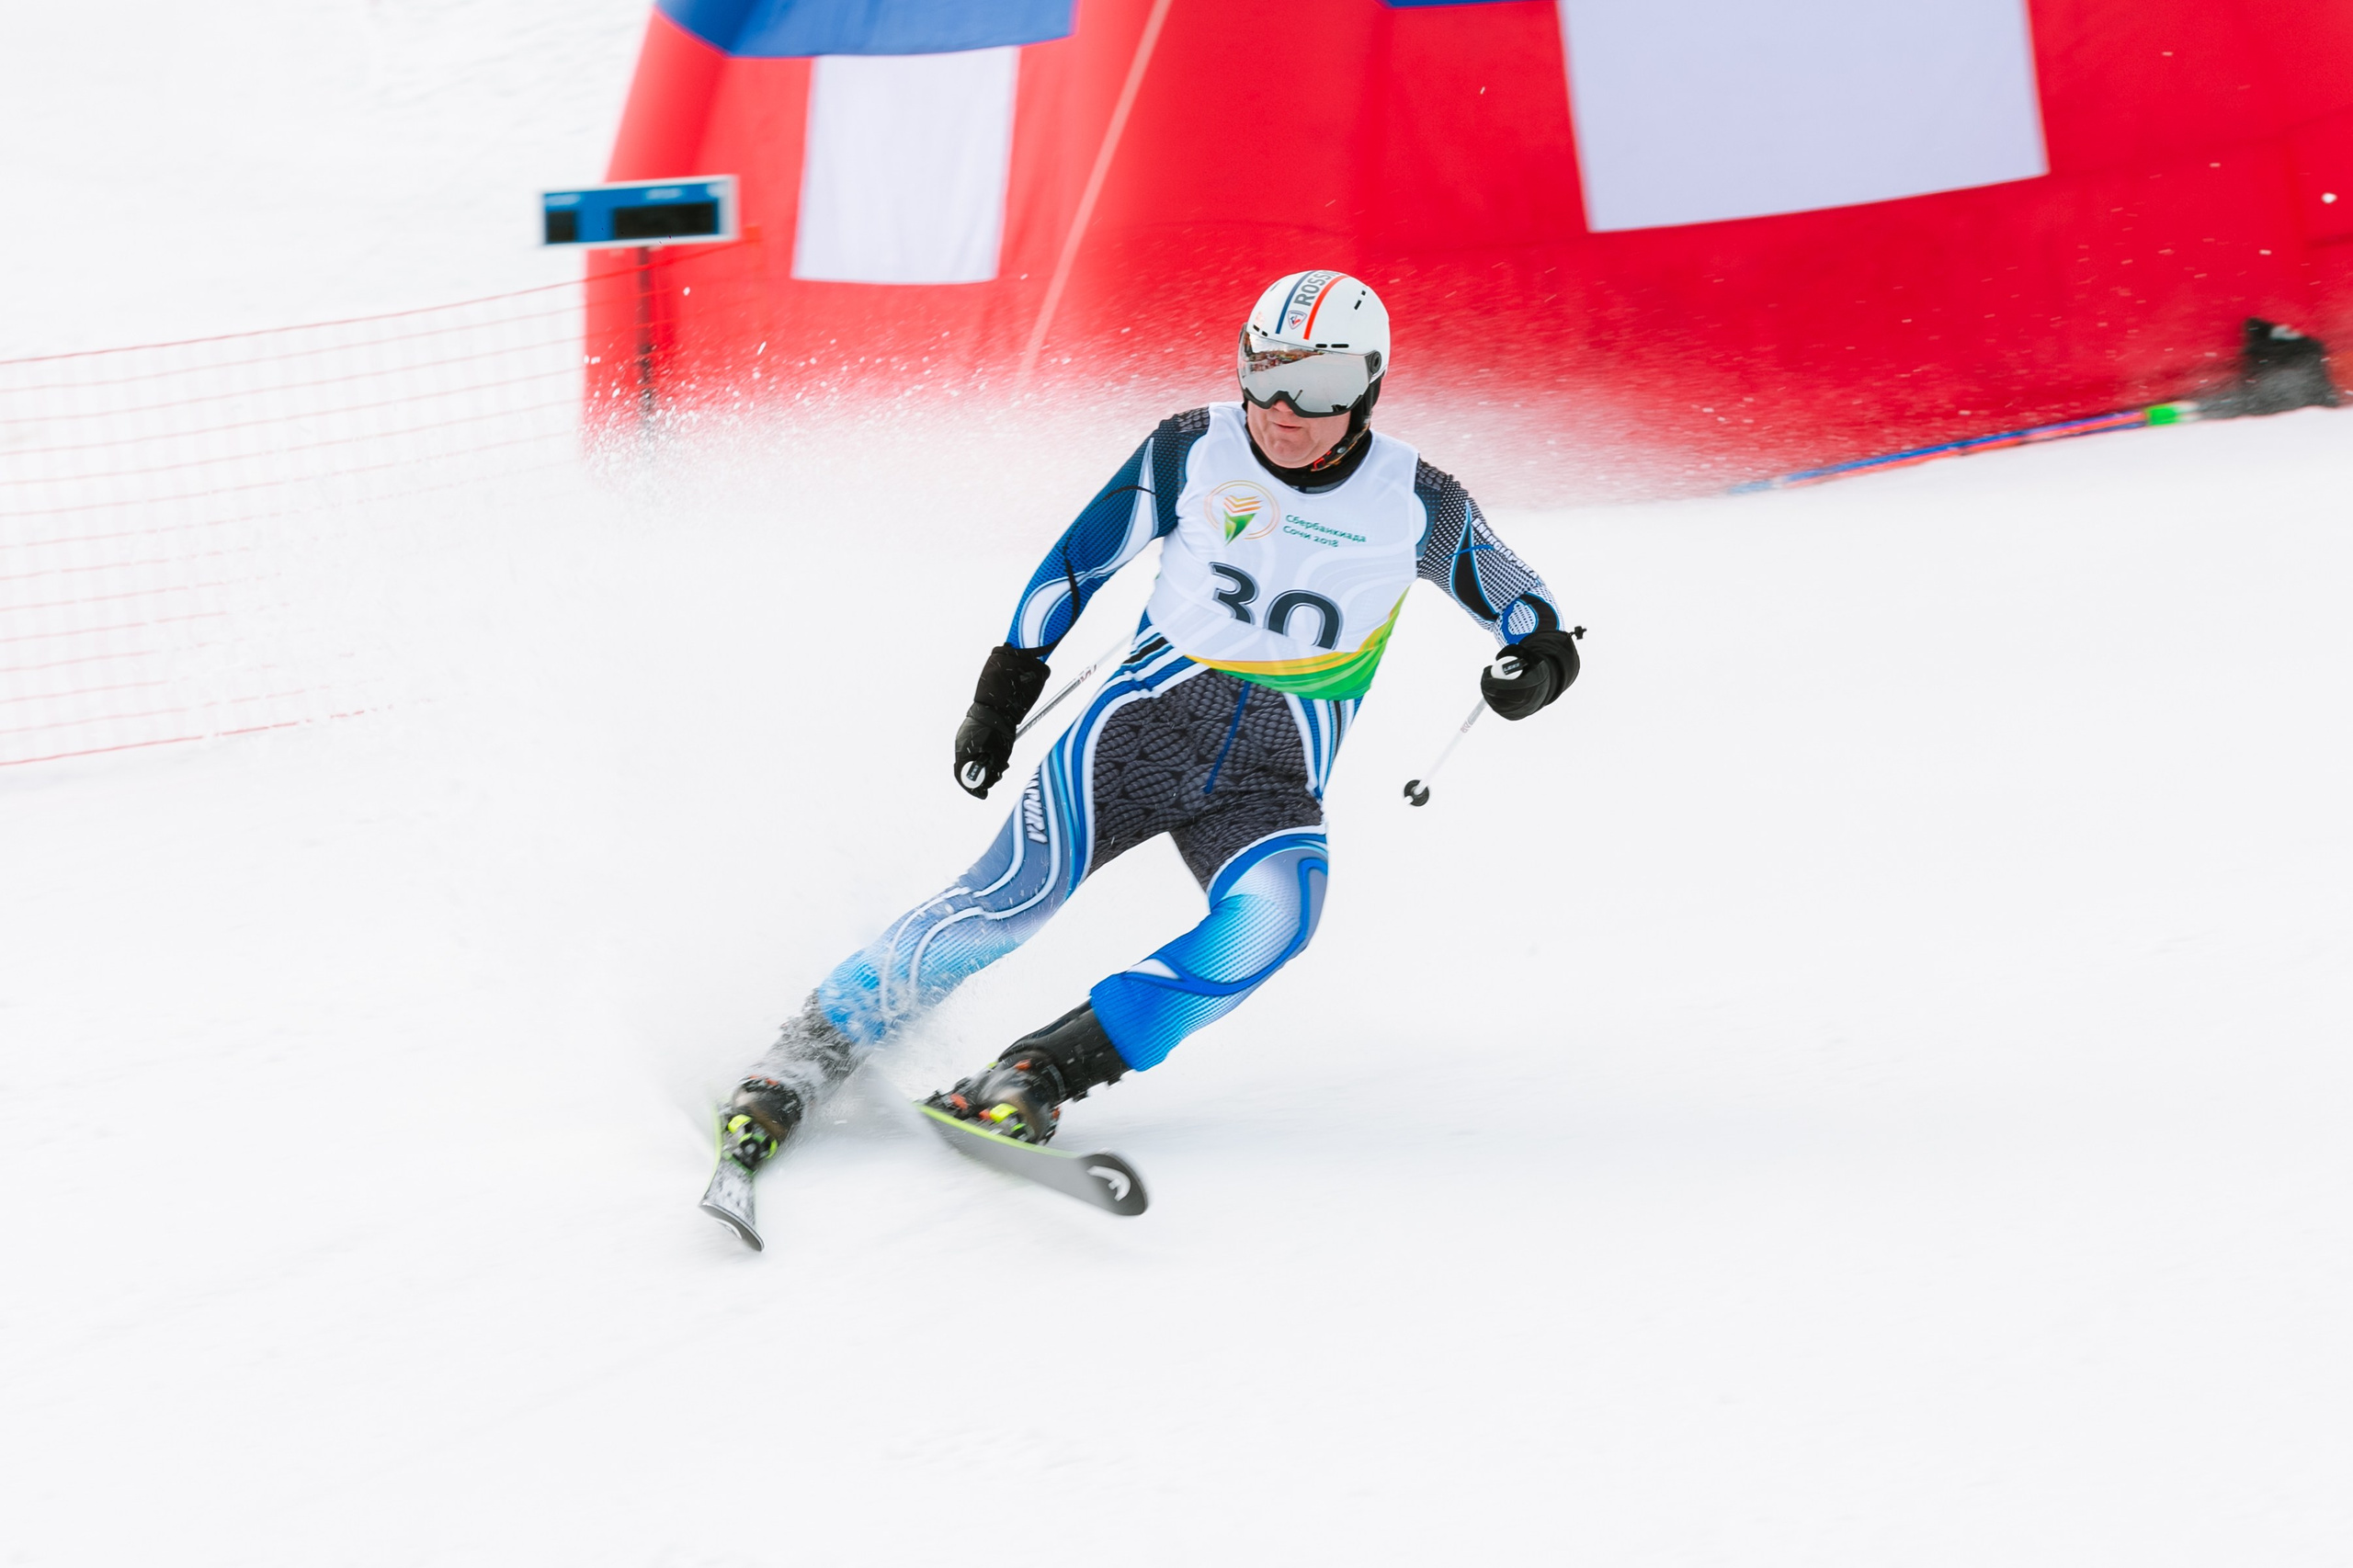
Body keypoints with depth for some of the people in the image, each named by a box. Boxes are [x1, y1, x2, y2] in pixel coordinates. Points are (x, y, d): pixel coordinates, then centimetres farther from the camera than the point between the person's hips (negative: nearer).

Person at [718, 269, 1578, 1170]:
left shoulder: (1417, 506, -2)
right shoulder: (1195, 452, -2)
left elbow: (1516, 602, 11)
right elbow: (1079, 560, 9)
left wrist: (1543, 655, -12)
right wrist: (1008, 682, 6)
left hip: (1274, 781, 1)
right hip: (1153, 719, -1)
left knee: (1273, 919, -31)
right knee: (1011, 899, -20)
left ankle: (1040, 1074, -27)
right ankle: (806, 1056, -5)